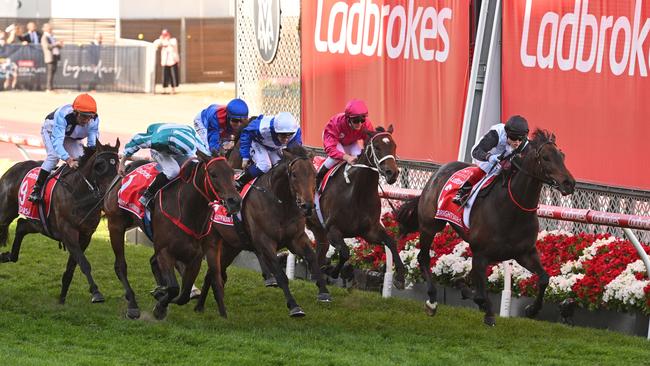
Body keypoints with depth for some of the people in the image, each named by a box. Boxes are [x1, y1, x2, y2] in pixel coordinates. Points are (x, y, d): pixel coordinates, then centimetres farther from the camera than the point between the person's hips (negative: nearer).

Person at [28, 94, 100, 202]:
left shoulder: (94, 120, -32)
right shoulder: (62, 115, -45)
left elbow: (93, 144, -26)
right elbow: (57, 141, -51)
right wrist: (68, 160, -64)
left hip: (72, 138, 4)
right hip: (51, 131, -4)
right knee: (54, 156, -26)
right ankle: (37, 189, -22)